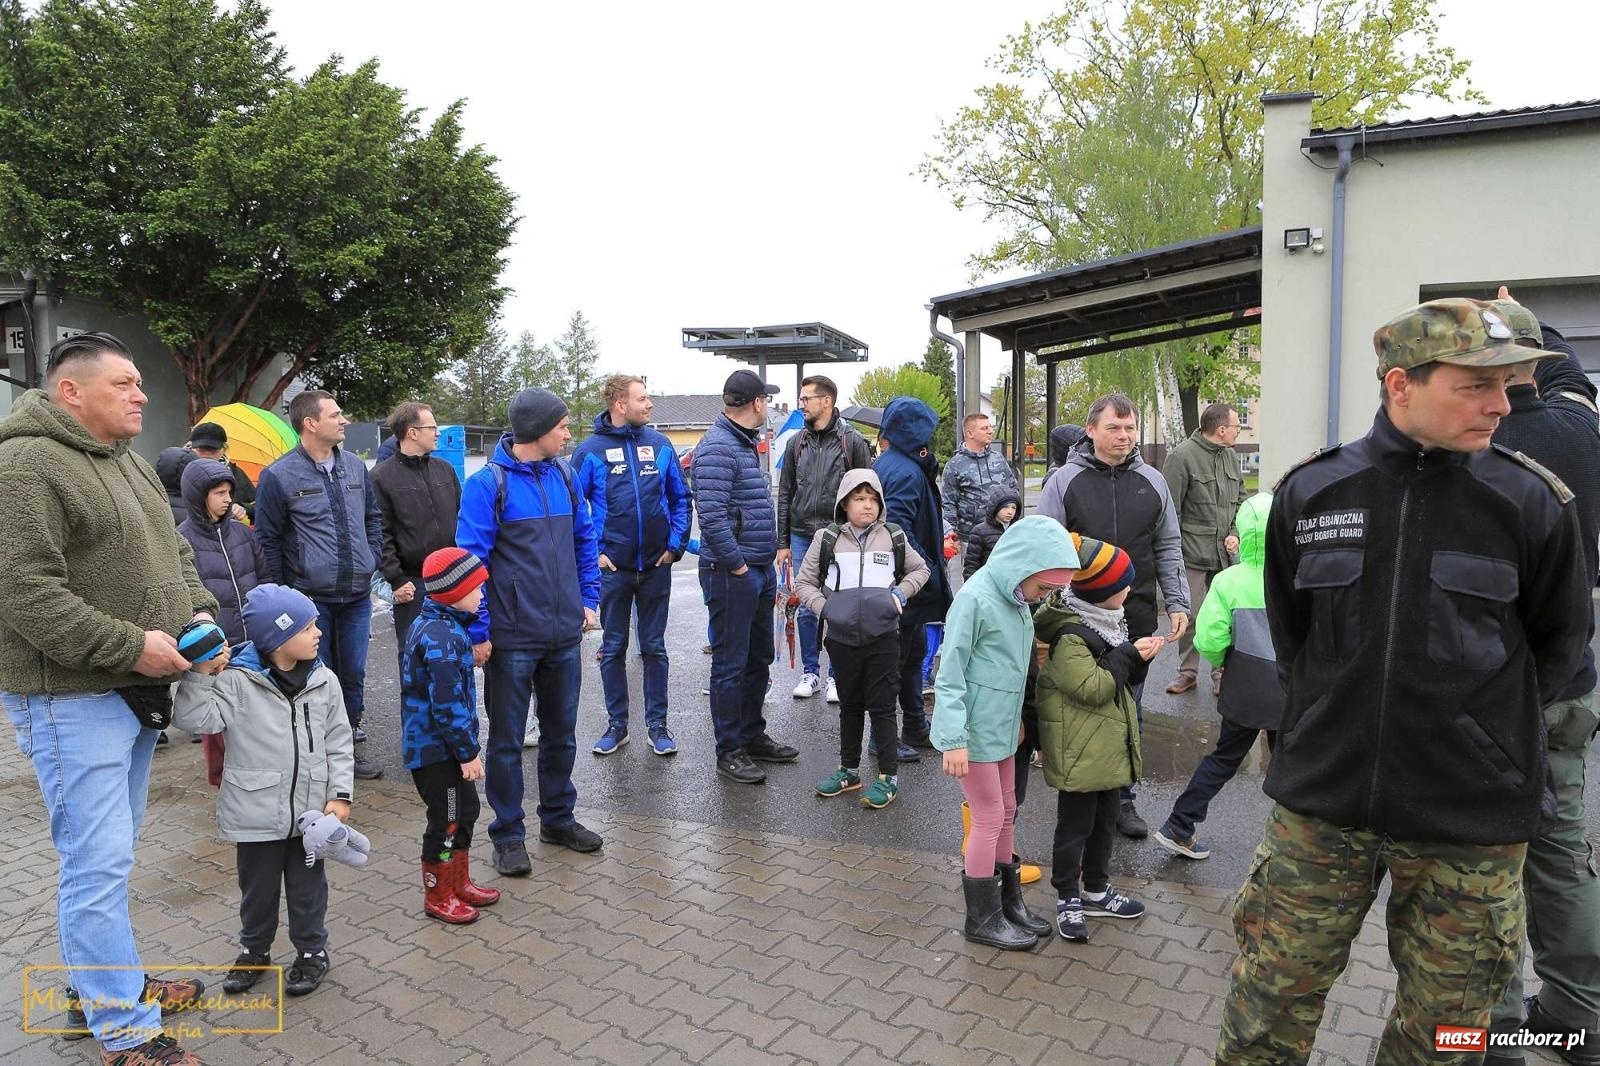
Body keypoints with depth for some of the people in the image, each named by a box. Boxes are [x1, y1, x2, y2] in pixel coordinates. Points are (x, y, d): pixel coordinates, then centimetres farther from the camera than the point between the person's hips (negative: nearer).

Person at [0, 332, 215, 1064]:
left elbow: (174, 552, 19)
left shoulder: (132, 465, 13)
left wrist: (199, 612, 1)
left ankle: (99, 982, 36)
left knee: (110, 854, 20)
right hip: (72, 699, -9)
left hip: (136, 690, 9)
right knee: (98, 862, -3)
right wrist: (131, 646, -22)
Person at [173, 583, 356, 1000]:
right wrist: (201, 674, -28)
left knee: (308, 887, 14)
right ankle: (254, 951, 39)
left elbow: (339, 744, 2)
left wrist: (340, 794, -3)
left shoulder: (324, 681, -2)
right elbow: (193, 718, -20)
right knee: (257, 888, 17)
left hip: (310, 811, 2)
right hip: (257, 814, -1)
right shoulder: (237, 681, -11)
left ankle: (312, 950, 33)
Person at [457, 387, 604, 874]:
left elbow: (585, 540, 14)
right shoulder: (488, 483, -12)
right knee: (507, 740, 8)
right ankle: (508, 835, 22)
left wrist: (588, 600, 8)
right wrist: (478, 631, -14)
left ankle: (559, 819, 33)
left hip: (565, 633, 5)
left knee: (561, 732, 17)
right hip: (512, 637, -5)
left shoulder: (563, 476, 5)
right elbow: (471, 559, -13)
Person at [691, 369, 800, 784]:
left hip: (760, 569, 10)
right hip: (731, 574, -10)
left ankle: (753, 735, 31)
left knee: (758, 659, 18)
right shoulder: (717, 448, -17)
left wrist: (766, 561, 14)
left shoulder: (746, 443, 15)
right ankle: (729, 751, 12)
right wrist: (737, 565, -18)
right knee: (731, 664, 1)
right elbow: (712, 516, -25)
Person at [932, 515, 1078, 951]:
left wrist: (1017, 718, 18)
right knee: (989, 820, 2)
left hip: (1002, 727, 8)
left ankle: (1009, 901, 33)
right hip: (975, 731, -8)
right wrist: (953, 740, -22)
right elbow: (949, 675, -21)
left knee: (1005, 814, 18)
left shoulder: (1016, 596, 3)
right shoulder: (975, 600, -22)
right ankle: (983, 919, 18)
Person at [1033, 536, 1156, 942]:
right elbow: (1090, 687, -26)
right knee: (1075, 826, 5)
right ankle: (1067, 899, 20)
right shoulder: (1069, 634, -23)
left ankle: (1096, 889, 36)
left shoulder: (1103, 620, 7)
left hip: (1109, 746, 9)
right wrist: (1130, 656, -18)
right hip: (1080, 751, -9)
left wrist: (1138, 658, -4)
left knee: (1105, 820, 20)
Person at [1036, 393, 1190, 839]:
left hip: (1137, 618, 3)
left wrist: (1178, 603, 8)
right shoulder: (1064, 480, -2)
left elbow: (1168, 548, 13)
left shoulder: (1151, 481, 8)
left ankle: (1123, 798, 25)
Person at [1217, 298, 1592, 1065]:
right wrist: (1332, 717, 10)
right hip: (1322, 798, 1)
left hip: (1470, 818, 0)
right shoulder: (1308, 493, -3)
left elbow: (1558, 644, 8)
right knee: (1269, 1004, 11)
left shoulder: (1531, 501, -7)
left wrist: (1484, 729, 8)